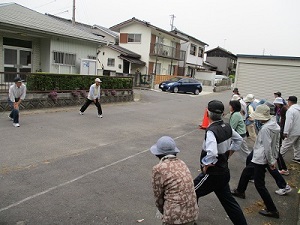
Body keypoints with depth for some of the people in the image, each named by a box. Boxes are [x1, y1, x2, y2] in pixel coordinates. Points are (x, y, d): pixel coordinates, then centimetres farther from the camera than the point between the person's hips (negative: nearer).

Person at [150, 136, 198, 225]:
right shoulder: (181, 163, 5)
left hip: (175, 217, -6)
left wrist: (163, 212, 17)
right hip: (192, 214, 6)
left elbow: (158, 196, -1)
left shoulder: (158, 169, -11)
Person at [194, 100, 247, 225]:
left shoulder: (211, 131, -27)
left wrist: (206, 165, -22)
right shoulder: (227, 126, -1)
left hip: (213, 174, -8)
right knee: (227, 200, 22)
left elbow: (211, 153, -39)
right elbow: (239, 139, 17)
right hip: (224, 171, 8)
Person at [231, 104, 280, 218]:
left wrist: (271, 162, -14)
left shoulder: (265, 128, -25)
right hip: (258, 158, 10)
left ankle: (272, 210, 9)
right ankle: (240, 191, 47)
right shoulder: (275, 125, 4)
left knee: (259, 184, 0)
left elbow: (267, 147, -24)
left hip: (260, 159, -10)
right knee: (246, 171, 26)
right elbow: (276, 144, 9)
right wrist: (274, 159, 13)